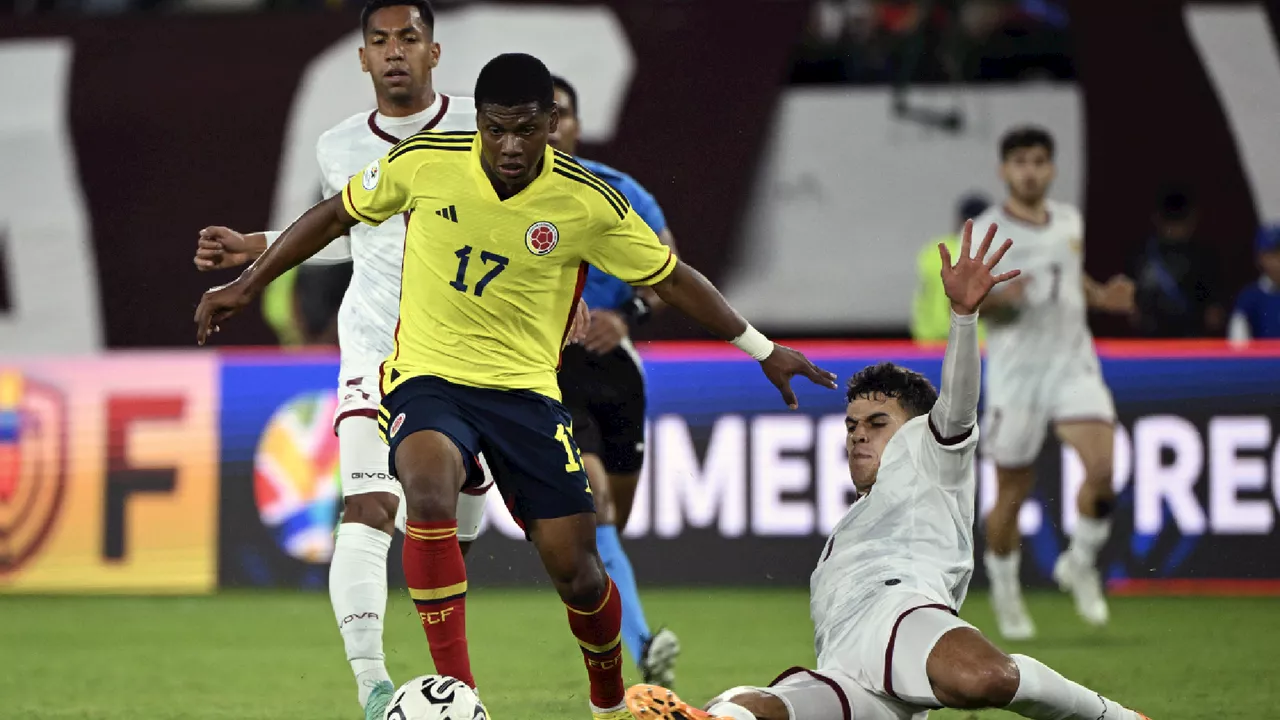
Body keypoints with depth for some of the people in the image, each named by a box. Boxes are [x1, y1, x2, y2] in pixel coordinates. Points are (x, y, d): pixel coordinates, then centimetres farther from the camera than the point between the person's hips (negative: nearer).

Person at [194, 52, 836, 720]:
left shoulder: (587, 203, -10)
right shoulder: (423, 163, -10)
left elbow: (671, 279, 5)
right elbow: (337, 215, 7)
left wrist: (763, 350, 8)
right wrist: (247, 284, 11)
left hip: (525, 388, 1)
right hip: (428, 377, -1)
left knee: (574, 567, -2)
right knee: (429, 489, -34)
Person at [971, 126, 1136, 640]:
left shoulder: (1070, 221, 10)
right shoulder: (985, 232, -5)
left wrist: (1103, 296, 7)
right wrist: (996, 298, -25)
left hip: (1073, 362, 3)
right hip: (1015, 369, -3)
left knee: (1101, 468, -18)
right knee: (1012, 491, 4)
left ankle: (1080, 564, 7)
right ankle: (1005, 589, 27)